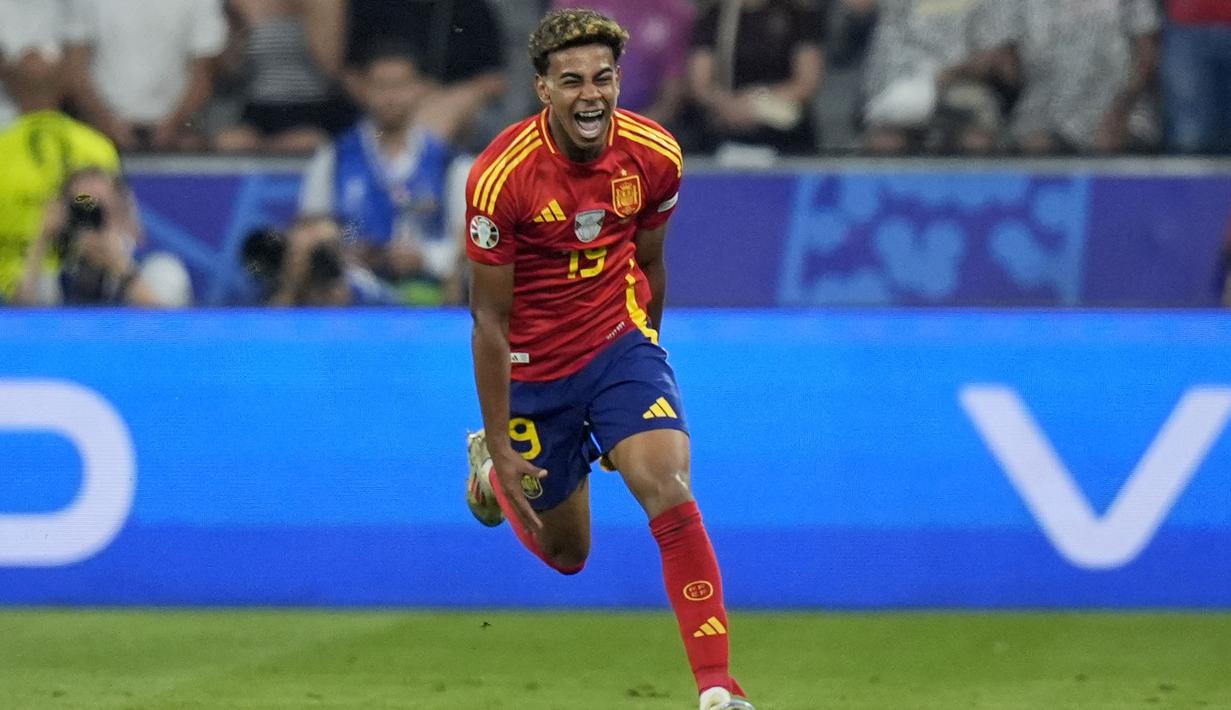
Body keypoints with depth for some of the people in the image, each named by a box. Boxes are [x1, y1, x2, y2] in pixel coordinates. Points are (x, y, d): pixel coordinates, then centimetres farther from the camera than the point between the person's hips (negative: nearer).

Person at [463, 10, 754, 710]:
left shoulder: (655, 156, -13)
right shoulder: (502, 177, -23)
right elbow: (490, 318, -17)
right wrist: (500, 445, -15)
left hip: (619, 342, 2)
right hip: (533, 368, -1)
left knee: (669, 490, -24)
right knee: (566, 555, 14)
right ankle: (491, 465, 47)